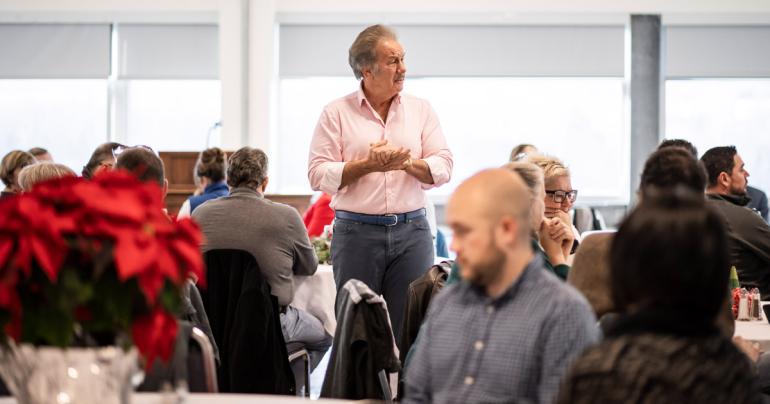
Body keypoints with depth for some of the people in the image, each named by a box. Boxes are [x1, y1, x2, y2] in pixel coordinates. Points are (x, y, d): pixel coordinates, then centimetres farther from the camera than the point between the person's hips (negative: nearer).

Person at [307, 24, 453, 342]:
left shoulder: (421, 110, 10)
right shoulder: (337, 113, 2)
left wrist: (407, 163, -13)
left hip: (411, 232, 2)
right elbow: (319, 175, -5)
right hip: (356, 232, -2)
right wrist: (368, 165, -14)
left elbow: (443, 167, 4)